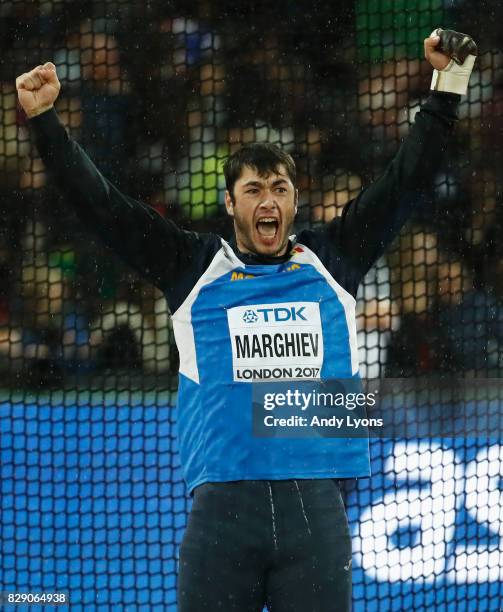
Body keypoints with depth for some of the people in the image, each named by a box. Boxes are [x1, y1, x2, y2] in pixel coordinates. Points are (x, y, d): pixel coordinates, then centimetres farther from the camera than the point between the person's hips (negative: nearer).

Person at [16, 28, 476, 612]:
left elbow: (407, 180, 17)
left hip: (317, 512, 1)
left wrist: (447, 85, 14)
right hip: (221, 512, -1)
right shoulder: (196, 268, 11)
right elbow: (99, 202, 9)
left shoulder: (331, 260, 15)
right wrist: (44, 119, 3)